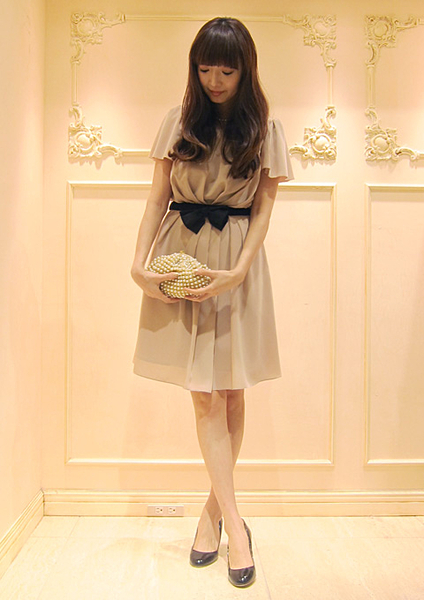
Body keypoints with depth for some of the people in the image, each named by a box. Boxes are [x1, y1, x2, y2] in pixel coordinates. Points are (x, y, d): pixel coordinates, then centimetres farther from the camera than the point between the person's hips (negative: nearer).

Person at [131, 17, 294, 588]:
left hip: (236, 263, 0)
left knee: (230, 391, 4)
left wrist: (238, 270, -14)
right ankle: (234, 520, 8)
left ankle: (214, 507, 24)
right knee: (206, 394, -3)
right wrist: (139, 261, -6)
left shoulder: (265, 127, 8)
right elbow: (157, 200, 7)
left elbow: (263, 208, 1)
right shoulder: (179, 121, 10)